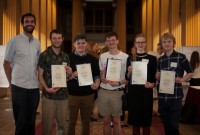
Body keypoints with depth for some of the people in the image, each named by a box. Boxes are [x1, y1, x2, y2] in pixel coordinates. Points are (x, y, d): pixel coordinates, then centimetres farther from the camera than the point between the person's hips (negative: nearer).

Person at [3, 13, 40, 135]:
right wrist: (11, 82, -1)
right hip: (19, 87, -4)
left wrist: (39, 81, 9)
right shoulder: (14, 41, -4)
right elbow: (6, 63, 0)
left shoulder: (37, 43, 9)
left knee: (31, 120, 13)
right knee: (21, 121, 6)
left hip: (34, 87, 4)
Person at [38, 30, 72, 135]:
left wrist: (70, 72, -5)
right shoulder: (44, 55, -3)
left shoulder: (65, 56, 10)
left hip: (63, 96, 4)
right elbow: (40, 75, -3)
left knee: (62, 125, 14)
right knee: (47, 125, 3)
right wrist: (47, 88, -18)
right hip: (48, 96, -4)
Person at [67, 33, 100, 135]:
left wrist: (96, 85, -11)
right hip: (72, 95, -2)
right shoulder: (69, 58, -1)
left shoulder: (92, 59, 5)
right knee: (72, 122, 8)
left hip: (88, 95, 2)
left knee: (86, 122, 13)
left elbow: (97, 76, 9)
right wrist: (71, 76, -20)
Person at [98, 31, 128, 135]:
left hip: (117, 92, -3)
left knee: (116, 120, 6)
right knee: (106, 120, 11)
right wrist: (102, 79, -7)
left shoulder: (125, 57, -2)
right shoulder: (102, 56, 9)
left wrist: (119, 83, -18)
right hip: (103, 91, 3)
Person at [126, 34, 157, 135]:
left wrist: (152, 84, -16)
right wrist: (129, 72, -13)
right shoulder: (130, 58, 8)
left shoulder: (152, 58, 3)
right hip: (133, 92, 1)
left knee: (146, 120, 6)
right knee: (134, 120, 8)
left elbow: (155, 77, 4)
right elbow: (127, 77, 8)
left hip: (146, 92, -1)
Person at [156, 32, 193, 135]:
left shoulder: (181, 57, -4)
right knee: (166, 124, 13)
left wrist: (182, 80, -15)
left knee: (173, 125, -1)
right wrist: (157, 76, -5)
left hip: (175, 96, -4)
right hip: (162, 96, 4)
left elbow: (190, 73, 3)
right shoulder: (160, 59, 9)